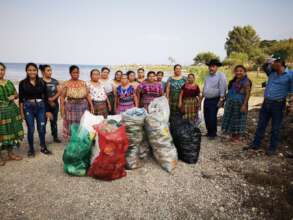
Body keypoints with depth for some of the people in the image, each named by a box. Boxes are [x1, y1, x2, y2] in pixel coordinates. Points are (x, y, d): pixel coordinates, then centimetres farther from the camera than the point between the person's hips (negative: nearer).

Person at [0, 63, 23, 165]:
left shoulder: (9, 83, 10)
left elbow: (16, 95, 18)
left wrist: (13, 96, -3)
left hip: (11, 110, 5)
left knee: (11, 131, 10)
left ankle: (10, 153, 24)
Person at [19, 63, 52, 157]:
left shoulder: (42, 82, 3)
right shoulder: (23, 83, -1)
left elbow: (45, 97, 5)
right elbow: (21, 99, 0)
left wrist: (47, 110, 3)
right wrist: (21, 112, -4)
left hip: (41, 107, 1)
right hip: (28, 107, -1)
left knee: (42, 128, 5)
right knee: (31, 129, 5)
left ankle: (43, 147, 22)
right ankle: (31, 149, 21)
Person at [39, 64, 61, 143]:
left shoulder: (55, 81, 9)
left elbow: (59, 91, 1)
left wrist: (53, 98, -14)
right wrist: (49, 101, -10)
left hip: (55, 104, 4)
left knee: (54, 121, 12)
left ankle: (55, 137, 21)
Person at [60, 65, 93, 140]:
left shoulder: (83, 83, 7)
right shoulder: (66, 84, 0)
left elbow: (88, 95, 7)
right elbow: (62, 97, -1)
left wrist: (91, 105, 1)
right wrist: (62, 109, -7)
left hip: (83, 106, 2)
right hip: (71, 106, -2)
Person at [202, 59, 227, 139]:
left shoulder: (221, 75, -8)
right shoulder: (208, 76, 14)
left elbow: (222, 88, -14)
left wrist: (221, 100, -18)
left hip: (214, 101, -7)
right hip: (206, 100, 7)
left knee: (212, 118, -4)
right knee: (206, 117, 11)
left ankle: (213, 133, 13)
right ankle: (209, 132, 27)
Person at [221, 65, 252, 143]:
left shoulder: (246, 82, -10)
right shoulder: (233, 81, 11)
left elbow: (247, 94, -16)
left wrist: (244, 105, -23)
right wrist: (225, 101, 13)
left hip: (240, 104, -7)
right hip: (230, 103, 7)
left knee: (238, 120, 3)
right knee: (231, 119, 13)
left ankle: (237, 138, 16)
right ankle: (232, 136, 26)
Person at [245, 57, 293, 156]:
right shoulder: (271, 72, 4)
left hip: (278, 104, -5)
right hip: (266, 103, 5)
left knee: (275, 128, 7)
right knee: (261, 125, 12)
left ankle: (272, 148, 21)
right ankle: (256, 144, 23)